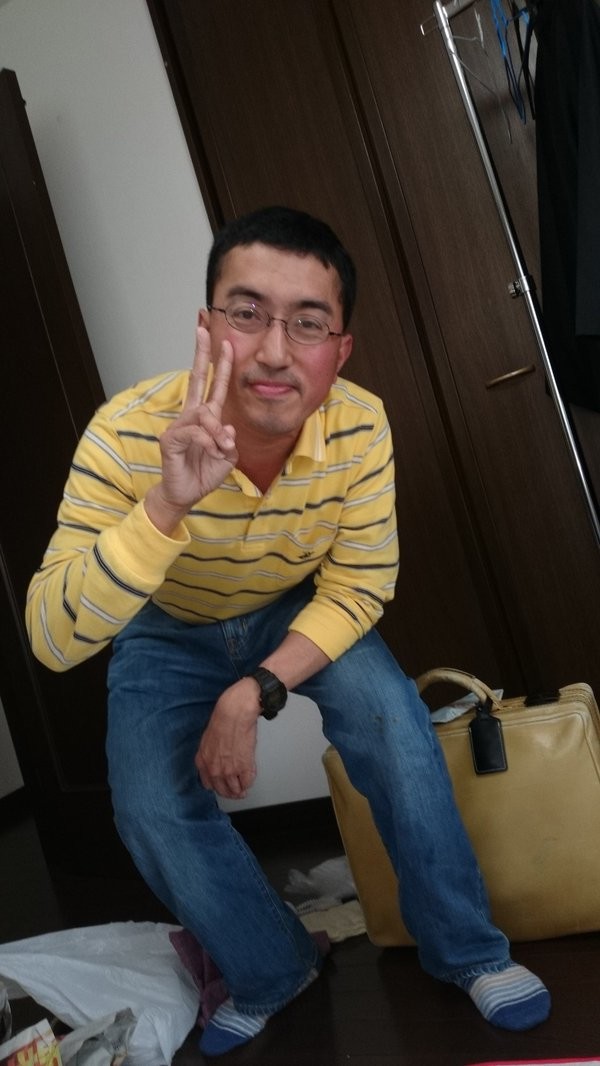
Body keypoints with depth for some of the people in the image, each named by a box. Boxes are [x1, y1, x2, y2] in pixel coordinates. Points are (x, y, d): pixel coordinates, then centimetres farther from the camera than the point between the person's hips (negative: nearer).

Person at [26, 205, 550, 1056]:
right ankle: (273, 972, 11)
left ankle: (465, 951, 1)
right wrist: (167, 505, -54)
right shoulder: (130, 434, -34)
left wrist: (255, 693, -29)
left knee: (393, 720, -22)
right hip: (168, 633, 0)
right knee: (153, 810, -18)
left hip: (299, 615, 1)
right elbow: (53, 641, -39)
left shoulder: (359, 426, -28)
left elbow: (358, 588, -16)